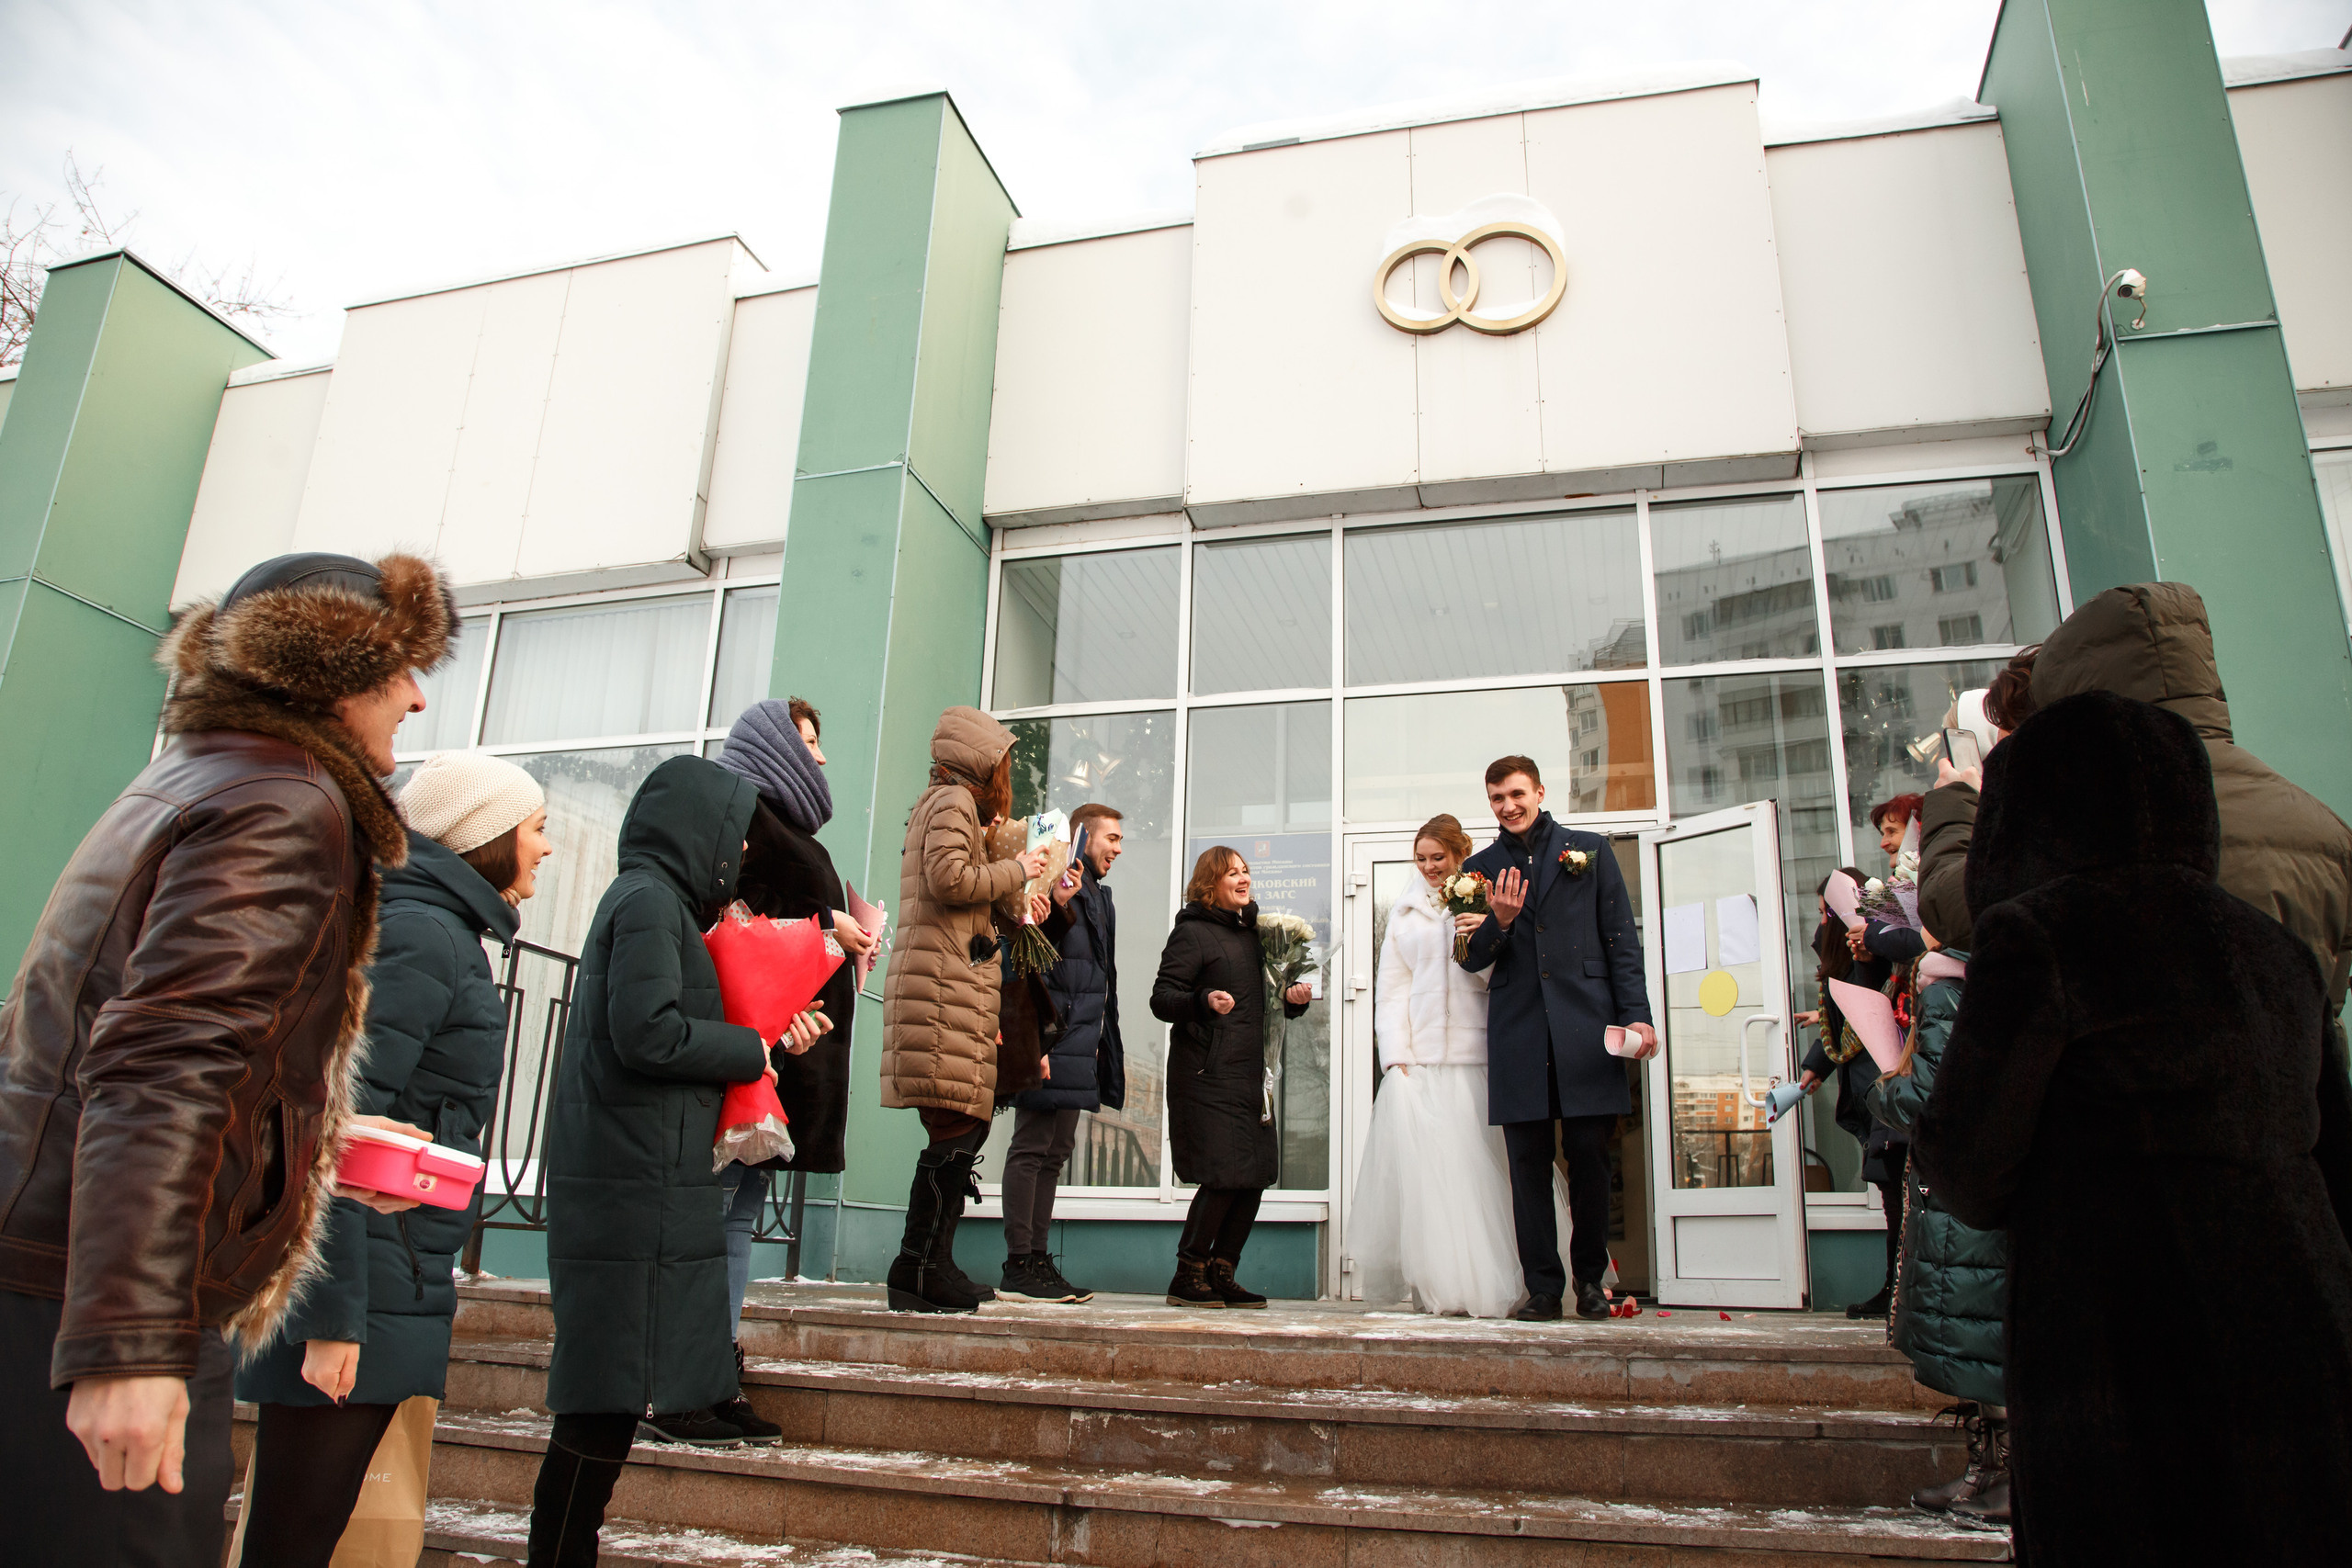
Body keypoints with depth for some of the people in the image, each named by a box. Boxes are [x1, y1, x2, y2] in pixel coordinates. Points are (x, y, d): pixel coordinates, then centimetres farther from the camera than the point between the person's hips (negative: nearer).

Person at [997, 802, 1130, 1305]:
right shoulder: (1063, 881, -9)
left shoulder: (1098, 895, 21)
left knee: (1056, 1150, 11)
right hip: (1053, 1038, -10)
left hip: (1079, 1043, 10)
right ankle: (1018, 1268, -1)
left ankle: (1037, 1260, 18)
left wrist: (1106, 1045, 22)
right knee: (1033, 1147, -6)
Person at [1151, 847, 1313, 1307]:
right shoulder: (1192, 932, -3)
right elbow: (1162, 999, -10)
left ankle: (1222, 1275, 15)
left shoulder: (1251, 933, 20)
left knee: (1254, 1176, 3)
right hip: (1207, 1075, -8)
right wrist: (1204, 1001, -28)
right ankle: (1187, 1278, 3)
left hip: (1250, 1075, 8)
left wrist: (1293, 999, 8)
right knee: (1224, 1176, -11)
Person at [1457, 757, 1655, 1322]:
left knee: (1589, 1157, 1)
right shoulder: (1480, 867, 13)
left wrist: (1636, 1014, -2)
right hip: (1518, 1034, 1)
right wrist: (1500, 922, -10)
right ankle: (1543, 1288, 10)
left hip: (1585, 1026, -1)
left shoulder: (1590, 850, 10)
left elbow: (1622, 939, 7)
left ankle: (1591, 1279, 18)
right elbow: (1472, 959, 10)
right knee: (1529, 1165, 2)